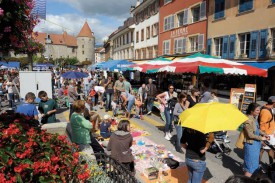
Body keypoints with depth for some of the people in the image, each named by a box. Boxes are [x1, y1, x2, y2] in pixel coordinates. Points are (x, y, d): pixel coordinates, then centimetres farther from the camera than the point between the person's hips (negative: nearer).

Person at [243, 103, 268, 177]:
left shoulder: (253, 118, 4)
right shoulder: (248, 120, -25)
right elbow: (250, 135, -23)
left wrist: (263, 134, 2)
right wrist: (261, 138, -13)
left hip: (256, 144, 10)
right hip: (251, 144, -10)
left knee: (254, 163, 23)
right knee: (250, 165, 0)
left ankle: (247, 178, 38)